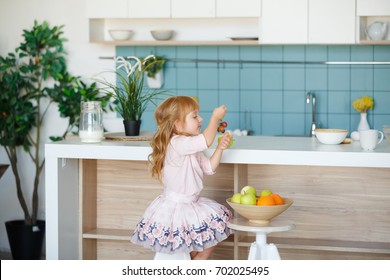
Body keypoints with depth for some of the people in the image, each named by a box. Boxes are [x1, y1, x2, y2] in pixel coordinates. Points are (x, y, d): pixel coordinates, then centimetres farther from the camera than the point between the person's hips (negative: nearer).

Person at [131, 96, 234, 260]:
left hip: (191, 203, 10)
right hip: (176, 208, -10)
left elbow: (209, 168, 14)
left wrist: (220, 149, 2)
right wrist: (215, 117, -20)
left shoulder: (191, 148, 13)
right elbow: (206, 140, -32)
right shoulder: (177, 143, -22)